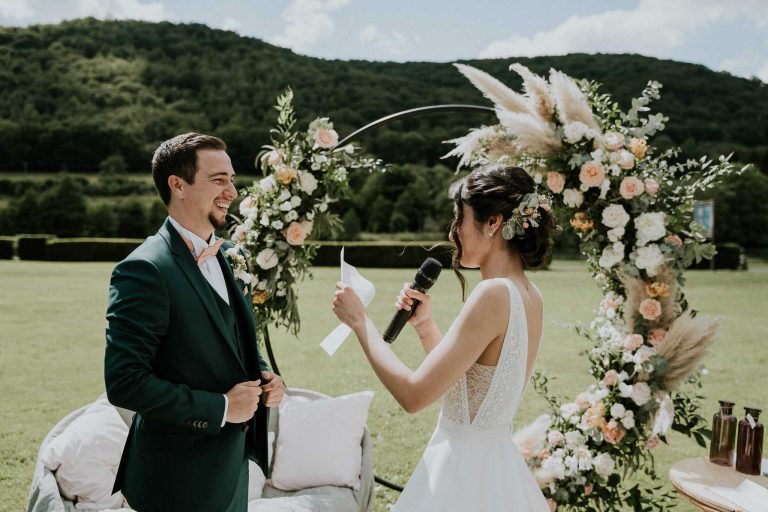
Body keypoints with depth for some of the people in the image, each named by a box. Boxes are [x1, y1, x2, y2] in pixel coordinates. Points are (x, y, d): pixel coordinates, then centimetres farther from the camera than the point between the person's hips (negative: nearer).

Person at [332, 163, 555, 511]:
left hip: (463, 471, -8)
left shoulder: (494, 294, -24)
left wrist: (360, 321, -14)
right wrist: (424, 324, 2)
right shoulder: (529, 296, 3)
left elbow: (414, 395, -23)